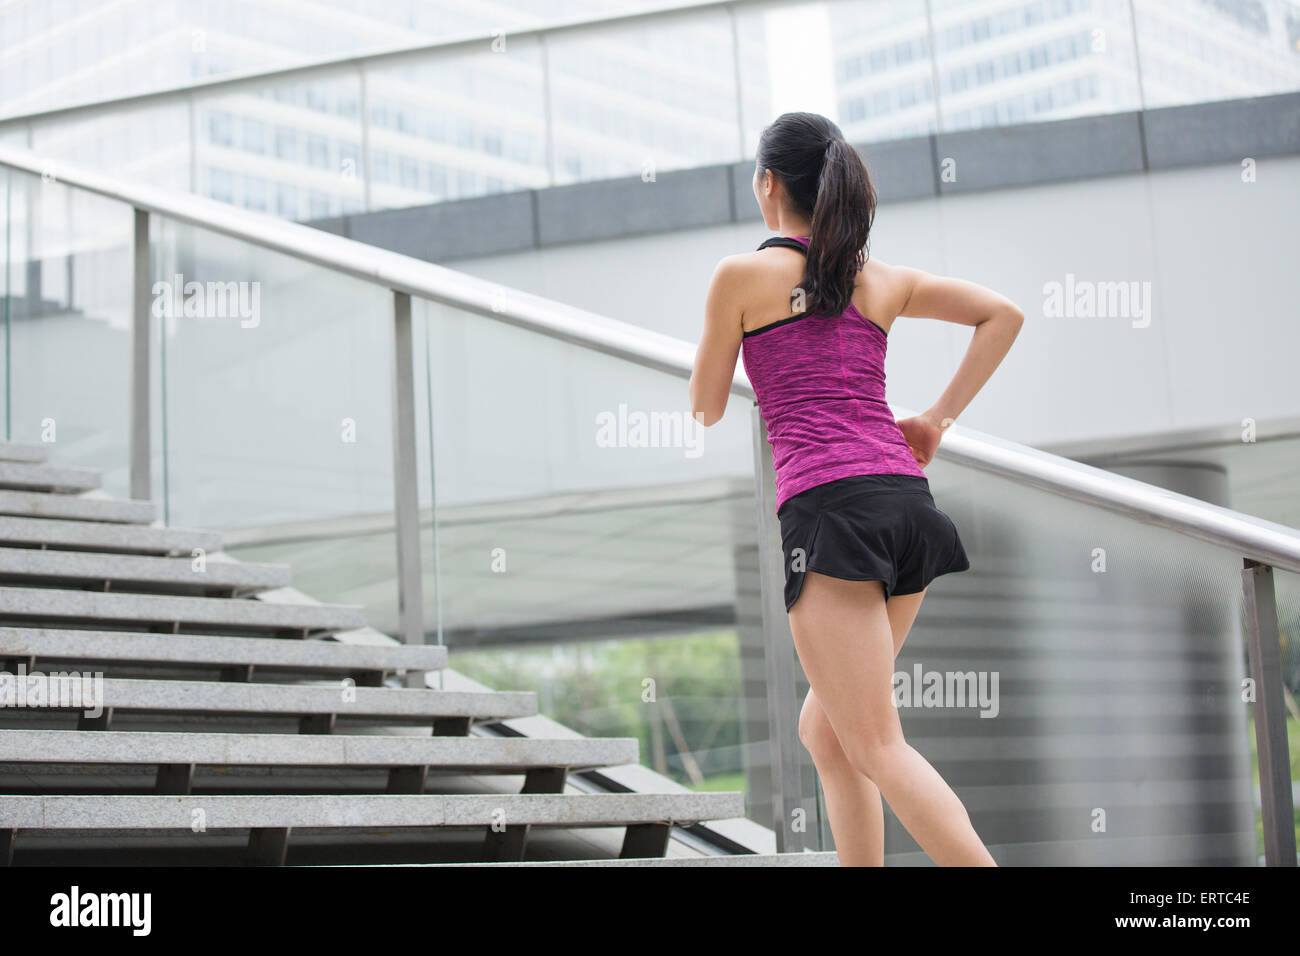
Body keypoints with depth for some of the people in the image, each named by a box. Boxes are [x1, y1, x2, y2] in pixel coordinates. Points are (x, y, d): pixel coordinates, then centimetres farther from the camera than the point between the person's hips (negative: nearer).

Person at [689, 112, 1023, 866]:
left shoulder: (743, 275, 4)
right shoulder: (884, 281, 18)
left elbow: (707, 408, 11)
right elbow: (1004, 315, 15)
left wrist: (713, 342, 30)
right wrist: (938, 419, 15)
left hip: (827, 503, -6)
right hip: (908, 498, 7)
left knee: (877, 745, -9)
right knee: (827, 731, 19)